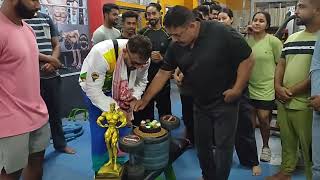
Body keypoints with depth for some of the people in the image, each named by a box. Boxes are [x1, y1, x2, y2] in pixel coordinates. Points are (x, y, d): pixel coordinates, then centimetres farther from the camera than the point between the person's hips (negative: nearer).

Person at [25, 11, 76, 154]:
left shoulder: (47, 18, 13)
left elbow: (56, 45, 10)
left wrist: (52, 63, -7)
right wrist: (49, 59, -11)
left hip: (51, 74, 4)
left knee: (55, 110, 14)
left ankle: (60, 143, 29)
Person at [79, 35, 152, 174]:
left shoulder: (142, 58, -22)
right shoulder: (102, 54, -39)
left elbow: (141, 81, -2)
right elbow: (93, 89, -33)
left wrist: (135, 96, -21)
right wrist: (116, 110, -36)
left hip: (120, 91, 4)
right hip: (94, 87, -4)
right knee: (100, 131, -8)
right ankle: (100, 170, 13)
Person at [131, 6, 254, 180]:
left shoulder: (221, 33, -21)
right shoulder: (175, 47, -6)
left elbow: (247, 59, -14)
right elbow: (163, 74, 1)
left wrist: (237, 89, -17)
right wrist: (144, 100, 1)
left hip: (224, 102, -4)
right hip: (200, 104, 5)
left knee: (223, 145, 6)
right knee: (202, 145, 15)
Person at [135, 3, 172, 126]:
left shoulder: (167, 33, 2)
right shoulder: (142, 33, 4)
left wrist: (162, 58, -15)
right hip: (145, 76, 1)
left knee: (164, 106, 8)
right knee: (146, 108, 10)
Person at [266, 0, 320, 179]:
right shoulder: (292, 38, 14)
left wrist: (292, 91, -12)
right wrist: (278, 87, -3)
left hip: (305, 105, -6)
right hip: (283, 102, 6)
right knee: (287, 142, 18)